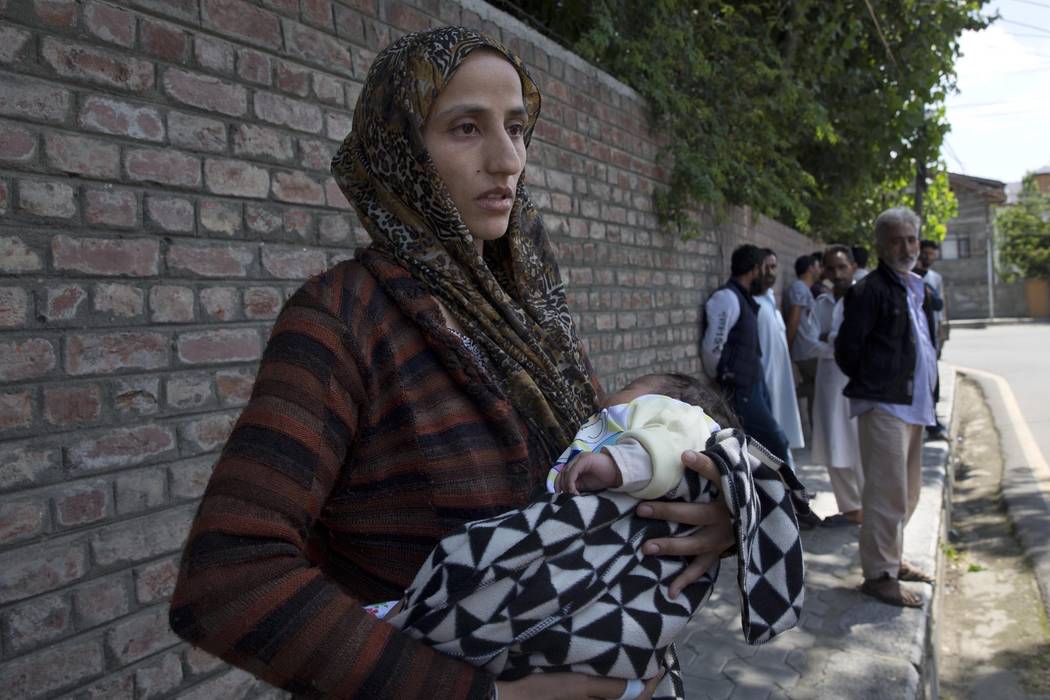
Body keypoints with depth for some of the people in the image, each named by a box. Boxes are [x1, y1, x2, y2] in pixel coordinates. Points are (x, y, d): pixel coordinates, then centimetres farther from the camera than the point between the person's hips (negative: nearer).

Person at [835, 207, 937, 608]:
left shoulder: (918, 289, 16)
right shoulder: (869, 290, -12)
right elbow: (846, 350, -14)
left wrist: (927, 389, 12)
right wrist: (874, 386, -4)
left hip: (913, 404, 9)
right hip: (883, 405, -9)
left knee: (907, 490, 17)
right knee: (888, 492, -7)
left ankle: (892, 559, 31)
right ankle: (879, 574, 3)